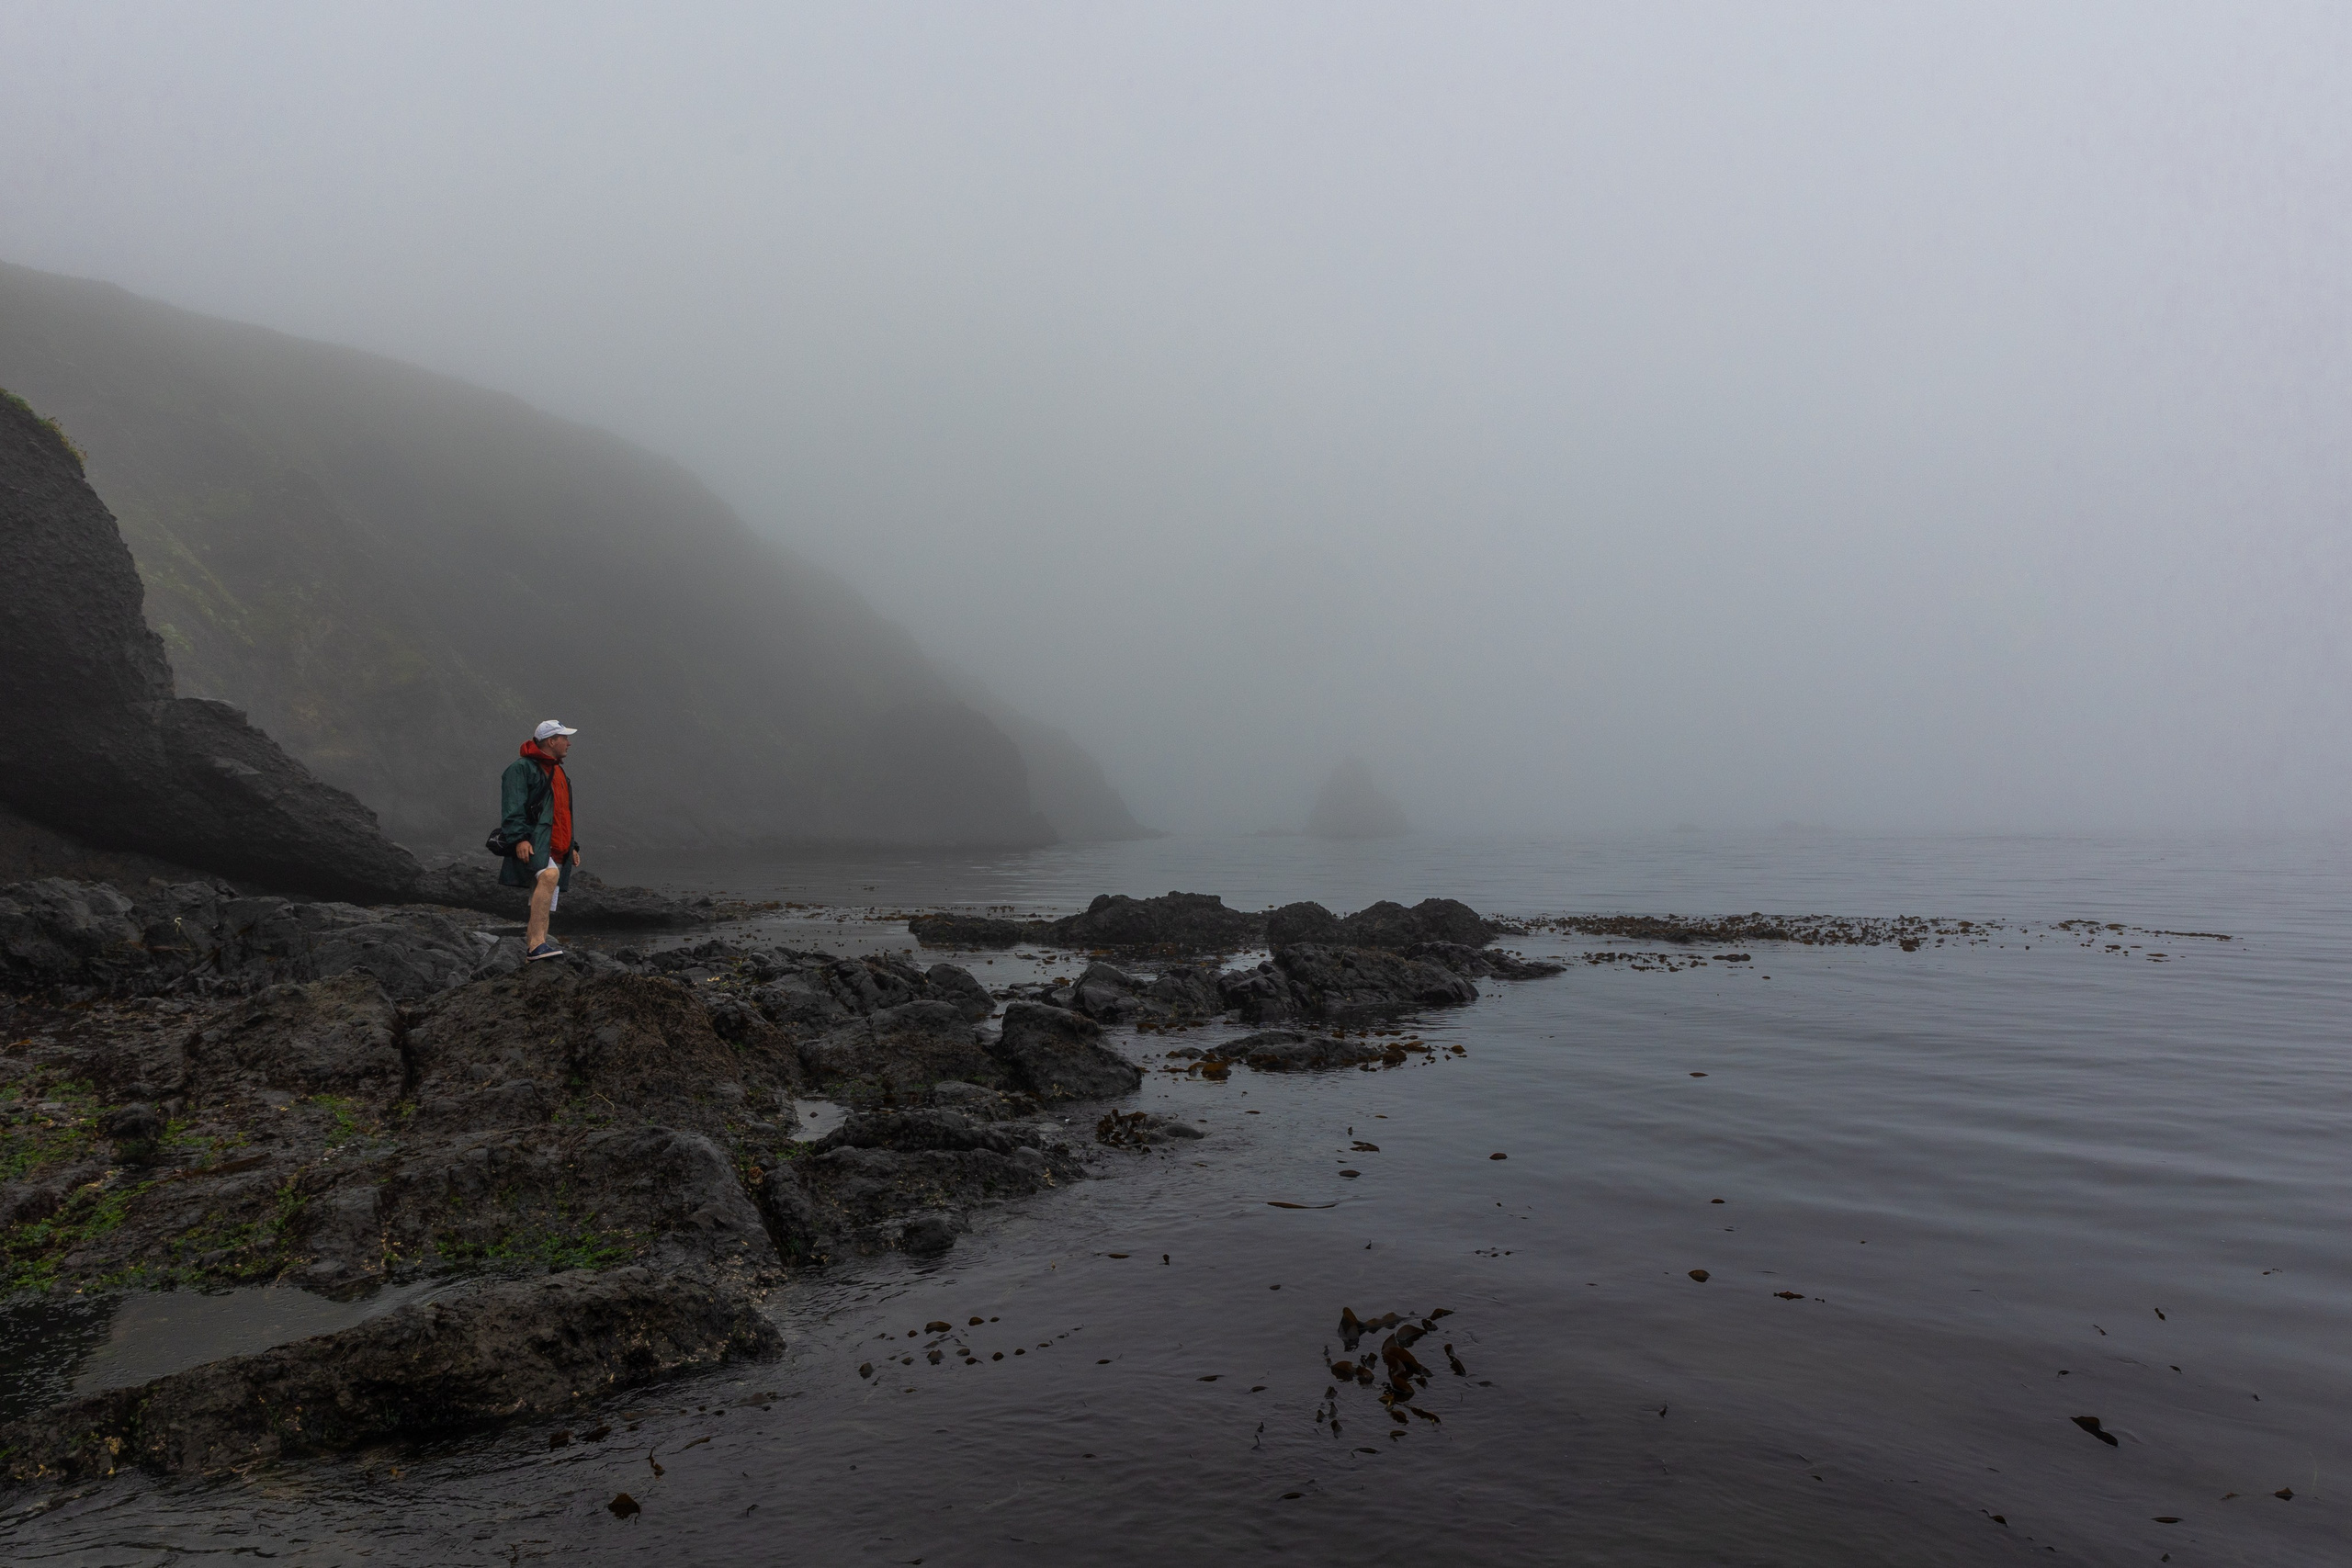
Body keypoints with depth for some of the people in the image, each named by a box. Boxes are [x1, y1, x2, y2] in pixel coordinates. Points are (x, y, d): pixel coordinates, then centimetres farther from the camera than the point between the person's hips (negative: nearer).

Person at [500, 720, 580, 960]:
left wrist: (572, 846, 29)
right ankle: (536, 943, -41)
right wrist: (519, 838, -24)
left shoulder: (559, 773, 27)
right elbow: (512, 808, -12)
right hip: (533, 844, -10)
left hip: (556, 849, 10)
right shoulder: (521, 768, -2)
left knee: (544, 908, 8)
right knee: (549, 875, -34)